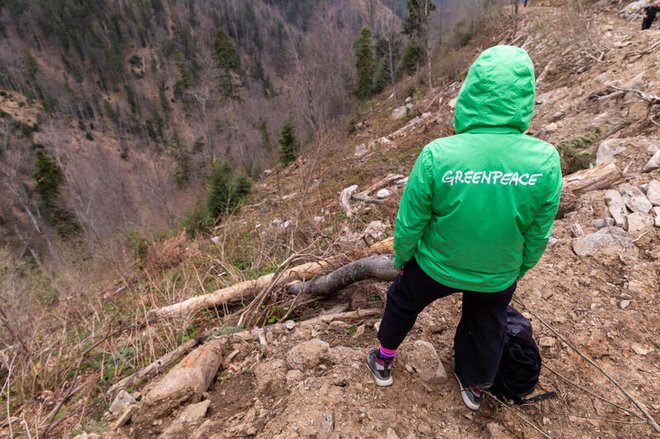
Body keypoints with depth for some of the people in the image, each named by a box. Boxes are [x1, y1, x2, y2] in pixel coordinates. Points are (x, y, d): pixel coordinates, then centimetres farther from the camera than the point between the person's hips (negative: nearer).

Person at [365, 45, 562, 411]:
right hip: (499, 277, 2)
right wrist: (519, 269, 12)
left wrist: (401, 258, 3)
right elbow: (538, 235, -8)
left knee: (401, 302, 28)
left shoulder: (436, 155, -30)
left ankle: (383, 362, 51)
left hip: (435, 267, -1)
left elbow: (410, 223, -18)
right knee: (487, 327, 30)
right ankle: (476, 387, 55)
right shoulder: (546, 161, -23)